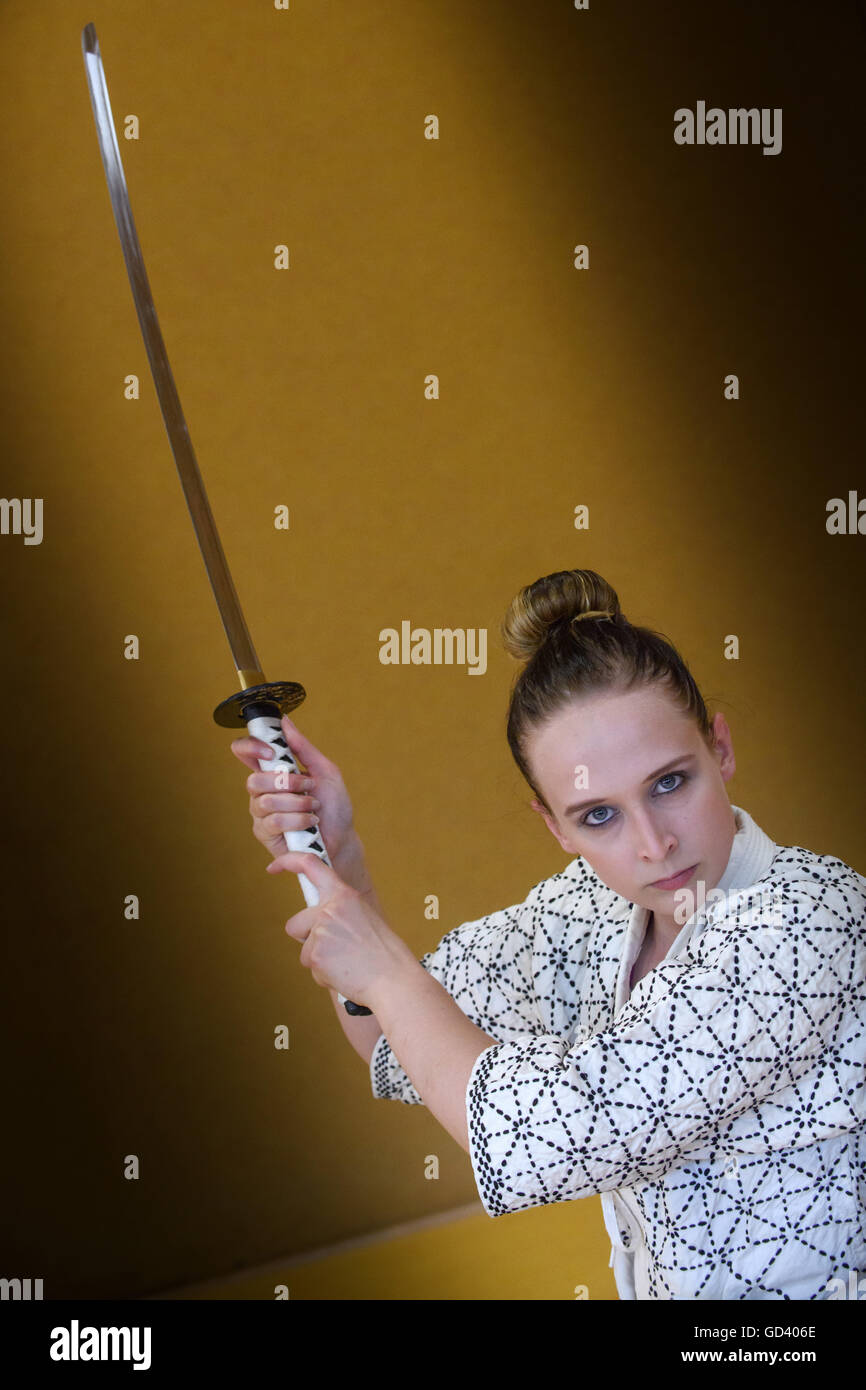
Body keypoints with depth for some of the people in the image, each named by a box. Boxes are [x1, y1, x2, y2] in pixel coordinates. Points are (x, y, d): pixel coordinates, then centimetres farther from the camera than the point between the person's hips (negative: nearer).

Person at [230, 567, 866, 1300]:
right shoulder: (593, 906, -1)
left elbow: (537, 1143, -24)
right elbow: (403, 1057, 8)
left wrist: (384, 966, -13)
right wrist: (338, 859, -3)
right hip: (665, 1282, 6)